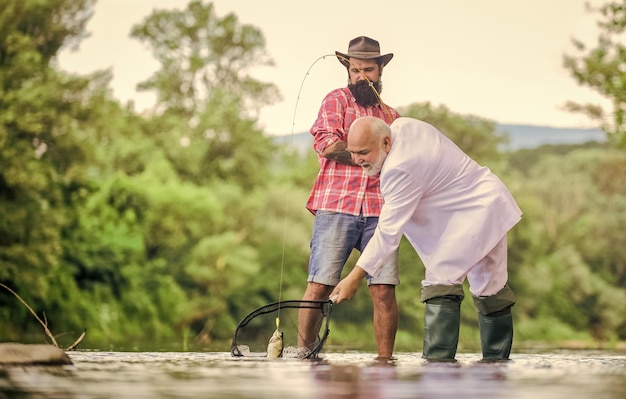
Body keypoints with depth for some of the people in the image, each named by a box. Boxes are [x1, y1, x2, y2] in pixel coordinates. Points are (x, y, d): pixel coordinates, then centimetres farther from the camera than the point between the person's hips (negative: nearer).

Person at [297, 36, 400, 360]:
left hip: (379, 211, 3)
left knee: (384, 290, -5)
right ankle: (303, 354, -2)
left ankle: (385, 359, 0)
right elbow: (326, 144, -5)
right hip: (336, 207, -3)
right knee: (319, 285, -8)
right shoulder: (337, 100, 12)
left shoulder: (391, 116, 26)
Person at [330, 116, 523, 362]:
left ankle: (439, 359, -19)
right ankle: (497, 359, 22)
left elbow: (388, 231, -28)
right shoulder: (402, 125, -2)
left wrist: (354, 278, -26)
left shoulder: (400, 169, -28)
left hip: (476, 210, -11)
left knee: (440, 281, -16)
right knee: (490, 288, 15)